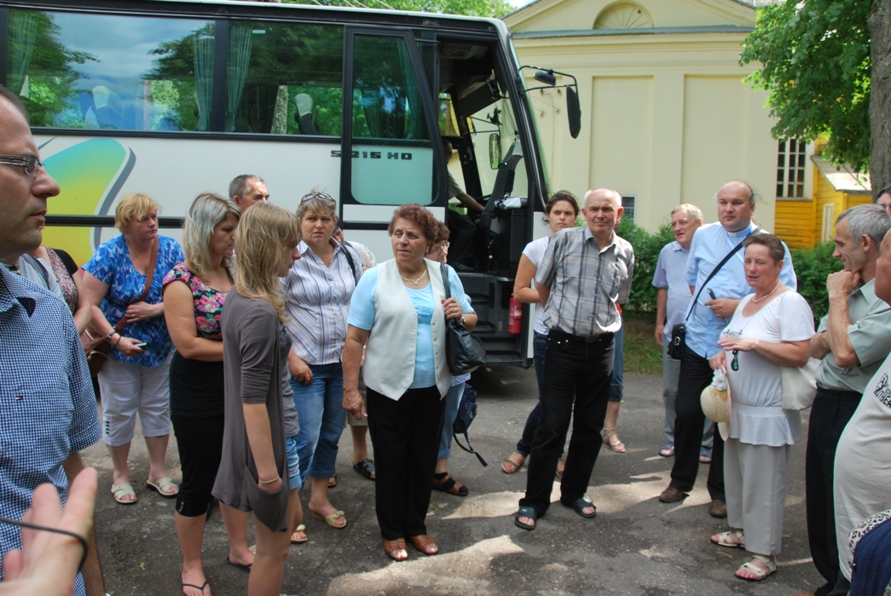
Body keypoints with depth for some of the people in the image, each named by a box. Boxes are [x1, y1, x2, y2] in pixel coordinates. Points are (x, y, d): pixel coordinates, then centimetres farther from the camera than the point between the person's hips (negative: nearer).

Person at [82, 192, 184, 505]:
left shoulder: (170, 249, -6)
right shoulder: (109, 254, -15)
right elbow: (89, 304, -18)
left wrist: (155, 309, -23)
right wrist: (116, 338, -23)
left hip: (161, 347, 3)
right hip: (120, 350, -3)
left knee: (158, 409, 14)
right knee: (119, 412, 9)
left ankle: (158, 472, 29)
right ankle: (120, 475, 27)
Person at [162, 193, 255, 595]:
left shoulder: (234, 272, 3)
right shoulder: (180, 281, -15)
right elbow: (188, 345, -21)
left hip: (238, 390, 6)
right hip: (198, 396, -6)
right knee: (198, 482, 7)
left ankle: (239, 548, 36)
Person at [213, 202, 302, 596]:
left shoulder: (238, 297, 3)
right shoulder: (261, 314, -26)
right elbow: (253, 400, -26)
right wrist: (267, 468, -22)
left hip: (269, 437, 9)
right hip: (264, 442, -9)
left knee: (289, 518, 24)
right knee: (273, 546, 8)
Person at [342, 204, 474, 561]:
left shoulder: (445, 276, 4)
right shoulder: (374, 279, -6)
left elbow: (471, 320, 13)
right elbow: (355, 339, -7)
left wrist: (460, 315, -11)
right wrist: (350, 389, -11)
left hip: (432, 388, 3)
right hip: (388, 388, -3)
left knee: (424, 460, 15)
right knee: (391, 461, 9)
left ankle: (417, 526, 33)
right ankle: (392, 531, 26)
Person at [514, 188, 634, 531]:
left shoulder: (625, 253, 5)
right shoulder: (564, 241, -5)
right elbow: (541, 286, 7)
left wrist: (601, 322, 11)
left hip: (602, 348, 4)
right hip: (563, 345, -4)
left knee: (590, 427, 13)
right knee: (552, 426, -2)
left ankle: (575, 492, 31)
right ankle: (534, 501, 10)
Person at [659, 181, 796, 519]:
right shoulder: (703, 236, 8)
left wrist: (739, 306, -18)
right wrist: (705, 305, 10)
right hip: (698, 341, 3)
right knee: (687, 412, 6)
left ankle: (721, 492, 21)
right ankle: (681, 481, 24)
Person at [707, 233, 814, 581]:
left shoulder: (790, 303, -13)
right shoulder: (746, 302, 14)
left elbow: (799, 355, -21)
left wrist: (753, 344, -26)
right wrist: (722, 355, 5)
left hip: (768, 413, -9)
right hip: (737, 407, 9)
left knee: (763, 483, -3)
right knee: (736, 473, 17)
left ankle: (764, 554, 6)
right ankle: (740, 530, 33)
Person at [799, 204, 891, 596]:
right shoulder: (853, 289, 10)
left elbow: (846, 355, -26)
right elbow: (815, 347, 14)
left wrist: (838, 298, -14)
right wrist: (829, 336, -9)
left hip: (853, 413, -9)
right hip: (826, 404, 9)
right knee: (820, 502, 20)